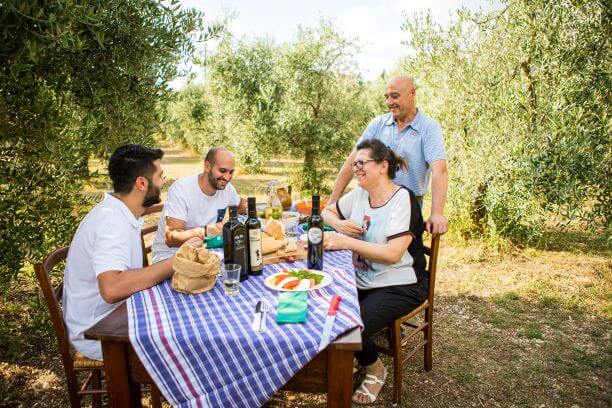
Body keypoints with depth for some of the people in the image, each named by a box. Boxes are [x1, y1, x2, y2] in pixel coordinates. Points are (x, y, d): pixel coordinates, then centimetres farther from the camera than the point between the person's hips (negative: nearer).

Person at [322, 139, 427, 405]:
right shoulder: (359, 194, 5)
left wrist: (346, 242, -30)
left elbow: (393, 253, -25)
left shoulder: (402, 199, -17)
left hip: (399, 287, -6)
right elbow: (327, 212, 18)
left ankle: (375, 370, 10)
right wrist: (339, 224, -6)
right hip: (361, 281, 7)